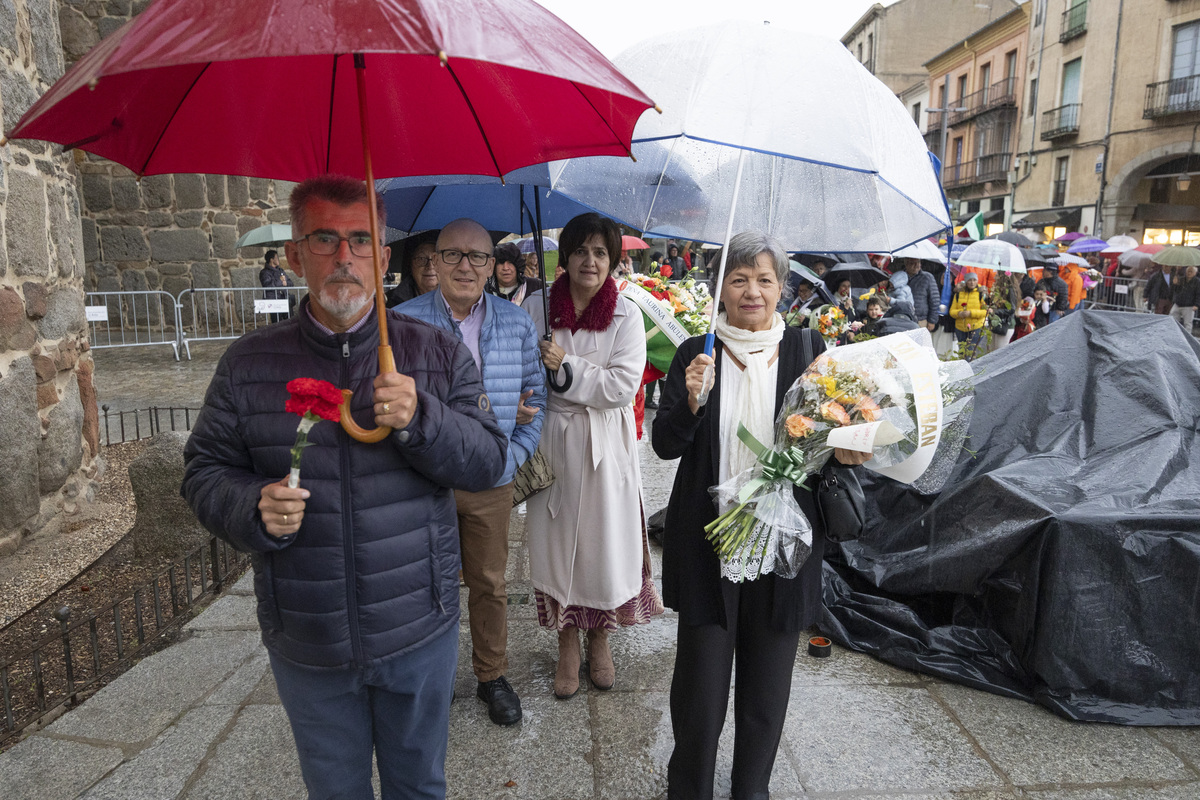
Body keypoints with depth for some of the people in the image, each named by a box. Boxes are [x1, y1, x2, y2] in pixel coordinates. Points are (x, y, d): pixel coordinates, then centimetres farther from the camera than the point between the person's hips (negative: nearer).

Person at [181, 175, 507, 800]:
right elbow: (204, 470, 3)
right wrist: (253, 507, -18)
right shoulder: (249, 363, -1)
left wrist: (420, 419, -24)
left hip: (419, 635, 0)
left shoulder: (438, 353, -3)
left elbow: (488, 462, -6)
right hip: (306, 647, 1)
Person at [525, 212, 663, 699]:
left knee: (604, 538, 6)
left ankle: (599, 641, 29)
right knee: (558, 537, 7)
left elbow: (624, 385, -13)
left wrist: (567, 367, -18)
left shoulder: (626, 316, -3)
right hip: (553, 438, 1)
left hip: (605, 444, -1)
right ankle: (567, 644, 26)